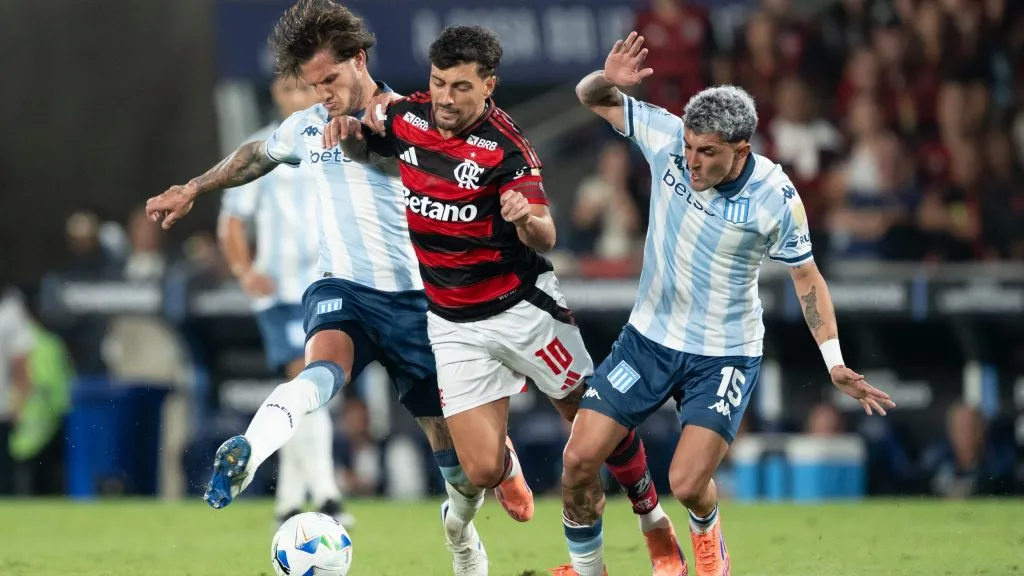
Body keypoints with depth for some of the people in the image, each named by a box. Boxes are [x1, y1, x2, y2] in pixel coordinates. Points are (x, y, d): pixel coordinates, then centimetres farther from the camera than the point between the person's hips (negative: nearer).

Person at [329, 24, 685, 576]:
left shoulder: (505, 146, -20)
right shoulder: (406, 117, -5)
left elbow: (545, 239, -28)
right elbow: (362, 150, 19)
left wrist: (528, 217, -51)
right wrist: (349, 133, -5)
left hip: (522, 305, -3)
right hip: (454, 324, 3)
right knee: (481, 470, -5)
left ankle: (657, 528, 29)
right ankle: (507, 464, 33)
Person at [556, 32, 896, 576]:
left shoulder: (774, 196, -19)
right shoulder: (667, 136, -15)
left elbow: (806, 276, -5)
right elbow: (592, 98, -3)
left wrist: (835, 363, -8)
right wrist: (608, 79, -27)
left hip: (724, 356, -3)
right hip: (648, 339, 3)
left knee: (687, 484, -14)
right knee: (579, 459, -6)